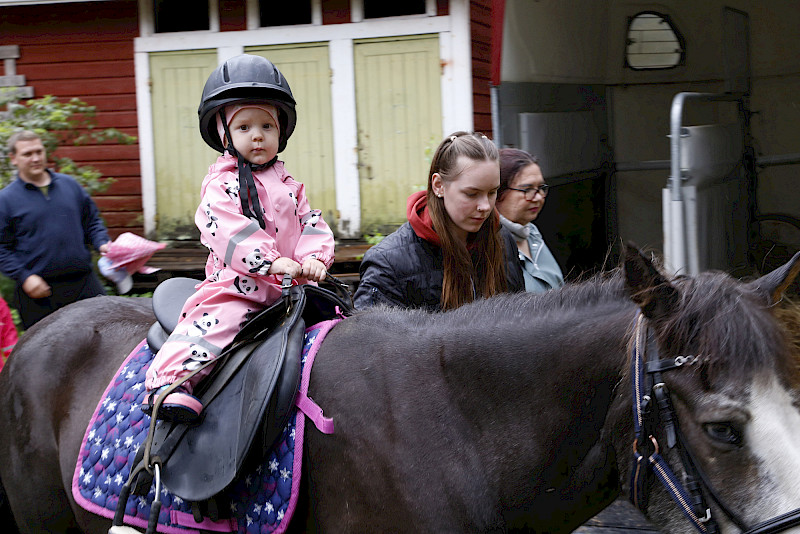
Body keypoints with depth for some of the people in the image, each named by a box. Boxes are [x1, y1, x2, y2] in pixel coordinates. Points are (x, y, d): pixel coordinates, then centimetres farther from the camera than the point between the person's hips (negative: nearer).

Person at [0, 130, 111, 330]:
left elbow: (92, 221, 20)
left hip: (84, 283, 3)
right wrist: (24, 277, -13)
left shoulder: (70, 184, 12)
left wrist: (102, 244, 0)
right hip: (38, 290, -3)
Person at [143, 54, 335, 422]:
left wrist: (313, 258, -9)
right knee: (213, 323, -27)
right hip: (236, 286, -6)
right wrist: (271, 261, -28)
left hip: (291, 286, 6)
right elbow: (229, 230, -17)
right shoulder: (221, 184, -2)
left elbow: (311, 224, 13)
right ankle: (167, 381, -31)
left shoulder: (287, 184, 19)